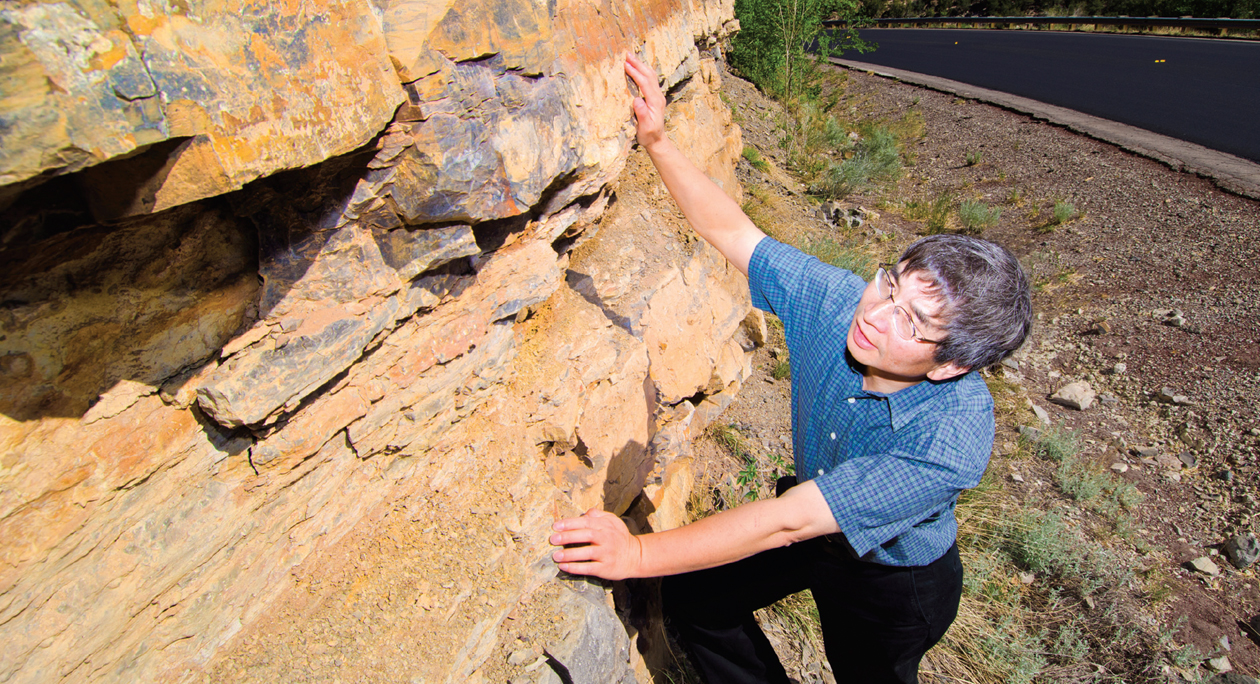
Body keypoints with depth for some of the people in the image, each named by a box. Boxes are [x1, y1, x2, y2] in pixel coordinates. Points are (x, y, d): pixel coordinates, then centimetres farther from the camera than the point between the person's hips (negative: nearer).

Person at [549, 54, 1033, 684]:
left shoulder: (950, 443, -40)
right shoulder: (838, 301, -27)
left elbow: (785, 522, -41)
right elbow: (735, 234, -18)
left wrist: (640, 553, -39)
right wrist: (657, 142, -27)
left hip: (895, 584, -4)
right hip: (814, 521, 5)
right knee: (692, 596, 4)